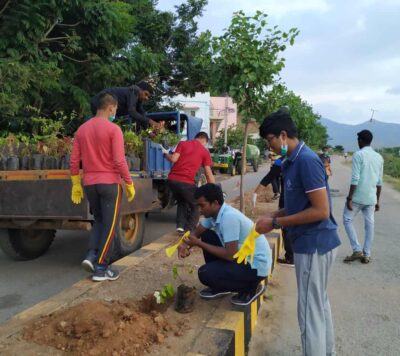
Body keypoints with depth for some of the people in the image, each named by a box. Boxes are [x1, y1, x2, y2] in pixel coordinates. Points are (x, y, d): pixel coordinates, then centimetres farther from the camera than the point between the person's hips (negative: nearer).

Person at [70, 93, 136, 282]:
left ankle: (91, 255, 7)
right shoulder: (113, 129, -11)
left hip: (89, 184, 6)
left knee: (99, 220, 22)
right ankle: (101, 268, 9)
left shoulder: (82, 129, 8)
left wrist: (76, 184, 14)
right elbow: (119, 161, -16)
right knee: (109, 225, 5)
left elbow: (74, 161, 8)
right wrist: (129, 184, -6)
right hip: (109, 183, -6)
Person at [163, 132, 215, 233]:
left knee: (182, 202, 30)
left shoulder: (182, 143, 12)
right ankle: (188, 231, 7)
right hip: (187, 182, -4)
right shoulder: (205, 151, 8)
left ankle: (180, 226, 18)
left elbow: (173, 159, 0)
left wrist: (166, 154, 21)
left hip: (172, 179, 4)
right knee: (196, 207, 18)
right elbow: (208, 174, 4)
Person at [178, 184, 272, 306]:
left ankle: (250, 287, 2)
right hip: (243, 256, 9)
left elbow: (230, 255, -28)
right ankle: (219, 287, 17)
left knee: (205, 274, -18)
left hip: (256, 265, -9)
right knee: (207, 236, 6)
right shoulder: (214, 213, 0)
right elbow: (197, 232, 13)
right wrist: (186, 245, -10)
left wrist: (199, 243, -20)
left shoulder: (229, 217, -28)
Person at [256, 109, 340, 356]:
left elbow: (321, 211, -24)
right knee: (319, 303, 22)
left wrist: (276, 223, -20)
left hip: (314, 243, -10)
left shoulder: (306, 160, -21)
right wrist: (275, 215, 3)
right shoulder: (294, 160, 8)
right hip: (314, 242, 10)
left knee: (310, 310, 1)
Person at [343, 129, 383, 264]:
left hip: (358, 196, -6)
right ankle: (366, 255, 15)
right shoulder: (379, 157, 9)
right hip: (371, 198, 6)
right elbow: (379, 182, 12)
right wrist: (377, 201, 19)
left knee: (347, 220, 8)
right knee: (369, 225, 9)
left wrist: (349, 198, -12)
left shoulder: (358, 155, -10)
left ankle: (357, 250, 2)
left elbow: (355, 179, -16)